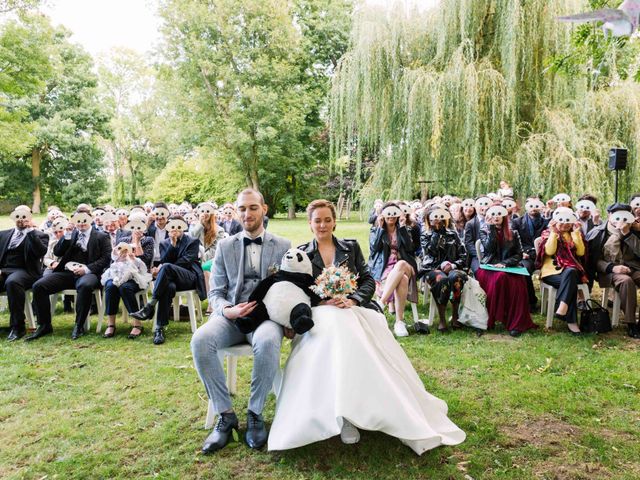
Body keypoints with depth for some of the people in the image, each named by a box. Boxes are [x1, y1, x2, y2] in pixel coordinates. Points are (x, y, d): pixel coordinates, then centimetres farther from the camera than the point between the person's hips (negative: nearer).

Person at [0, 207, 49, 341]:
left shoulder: (40, 235, 9)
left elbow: (41, 252, -10)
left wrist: (30, 231, -9)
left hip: (24, 271, -4)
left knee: (12, 282, -38)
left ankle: (18, 327, -28)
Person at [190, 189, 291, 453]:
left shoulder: (283, 246, 9)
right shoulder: (224, 246, 13)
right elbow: (215, 292, 10)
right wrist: (227, 310, -13)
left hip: (267, 314, -2)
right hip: (231, 315, 2)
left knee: (267, 342, -38)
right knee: (200, 340, -30)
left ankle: (255, 413, -14)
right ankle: (225, 414, -13)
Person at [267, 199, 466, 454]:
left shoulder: (351, 247, 18)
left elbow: (368, 280, 10)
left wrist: (352, 300, -10)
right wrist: (322, 300, -14)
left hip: (353, 310, 2)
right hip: (321, 315, -2)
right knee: (335, 343, -38)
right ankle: (344, 416, -32)